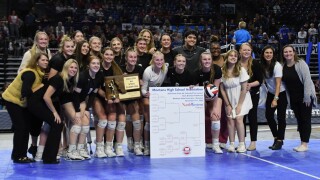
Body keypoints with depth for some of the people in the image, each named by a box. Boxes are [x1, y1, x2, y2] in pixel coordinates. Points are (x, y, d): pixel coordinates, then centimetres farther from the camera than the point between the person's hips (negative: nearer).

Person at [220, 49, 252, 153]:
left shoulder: (241, 70, -10)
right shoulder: (222, 71, -4)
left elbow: (244, 89, -10)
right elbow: (222, 89, -1)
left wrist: (239, 105, -12)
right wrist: (228, 105, -4)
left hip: (241, 99, -2)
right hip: (229, 100, 2)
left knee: (238, 119, -13)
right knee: (230, 120, -6)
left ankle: (242, 144, -6)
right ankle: (231, 144, 0)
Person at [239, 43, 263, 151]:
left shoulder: (255, 64, -6)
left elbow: (260, 80, -5)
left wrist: (251, 84, -21)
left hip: (253, 94, -2)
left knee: (252, 117, 2)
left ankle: (253, 142, 7)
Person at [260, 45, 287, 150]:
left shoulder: (277, 65, -20)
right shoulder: (263, 66, -4)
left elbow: (278, 83, -23)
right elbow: (265, 80, 4)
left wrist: (275, 99, -27)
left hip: (281, 94, -5)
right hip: (270, 93, 5)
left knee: (280, 117, -4)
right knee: (268, 115, 2)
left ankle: (279, 140, 6)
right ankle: (276, 137, 19)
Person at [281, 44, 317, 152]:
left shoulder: (300, 64, -12)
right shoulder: (283, 66, 4)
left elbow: (307, 79, -16)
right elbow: (284, 83, 8)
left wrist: (307, 96, -20)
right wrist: (289, 99, 5)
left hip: (305, 96, -5)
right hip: (294, 98, 6)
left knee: (305, 119, -2)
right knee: (299, 120, 10)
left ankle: (305, 144, 0)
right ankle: (302, 142, 16)